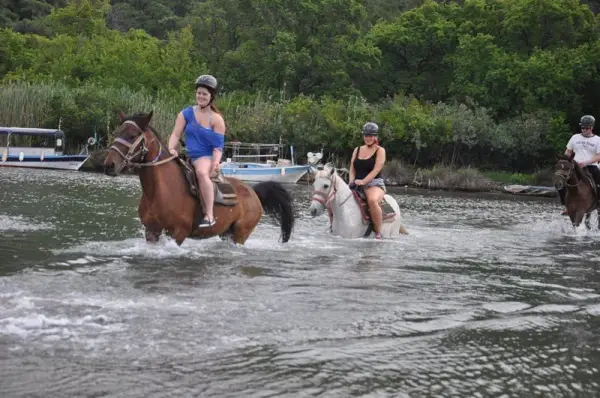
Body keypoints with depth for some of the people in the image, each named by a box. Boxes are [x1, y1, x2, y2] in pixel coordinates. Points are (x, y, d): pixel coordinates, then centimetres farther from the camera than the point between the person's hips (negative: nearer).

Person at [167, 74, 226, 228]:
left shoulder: (216, 119, -1)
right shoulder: (186, 114, 7)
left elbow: (218, 146, -6)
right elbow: (175, 134, 0)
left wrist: (215, 164, -24)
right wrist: (171, 149, -22)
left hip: (207, 158, -5)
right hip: (189, 158, 5)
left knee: (202, 172, -38)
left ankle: (209, 215, -39)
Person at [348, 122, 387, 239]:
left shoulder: (380, 151, 2)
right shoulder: (357, 150, 18)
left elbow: (376, 170, -10)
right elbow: (352, 169, 15)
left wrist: (363, 181, -23)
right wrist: (352, 182, -6)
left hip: (375, 184, -6)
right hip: (357, 185, 6)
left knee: (372, 200, -40)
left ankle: (378, 233, -32)